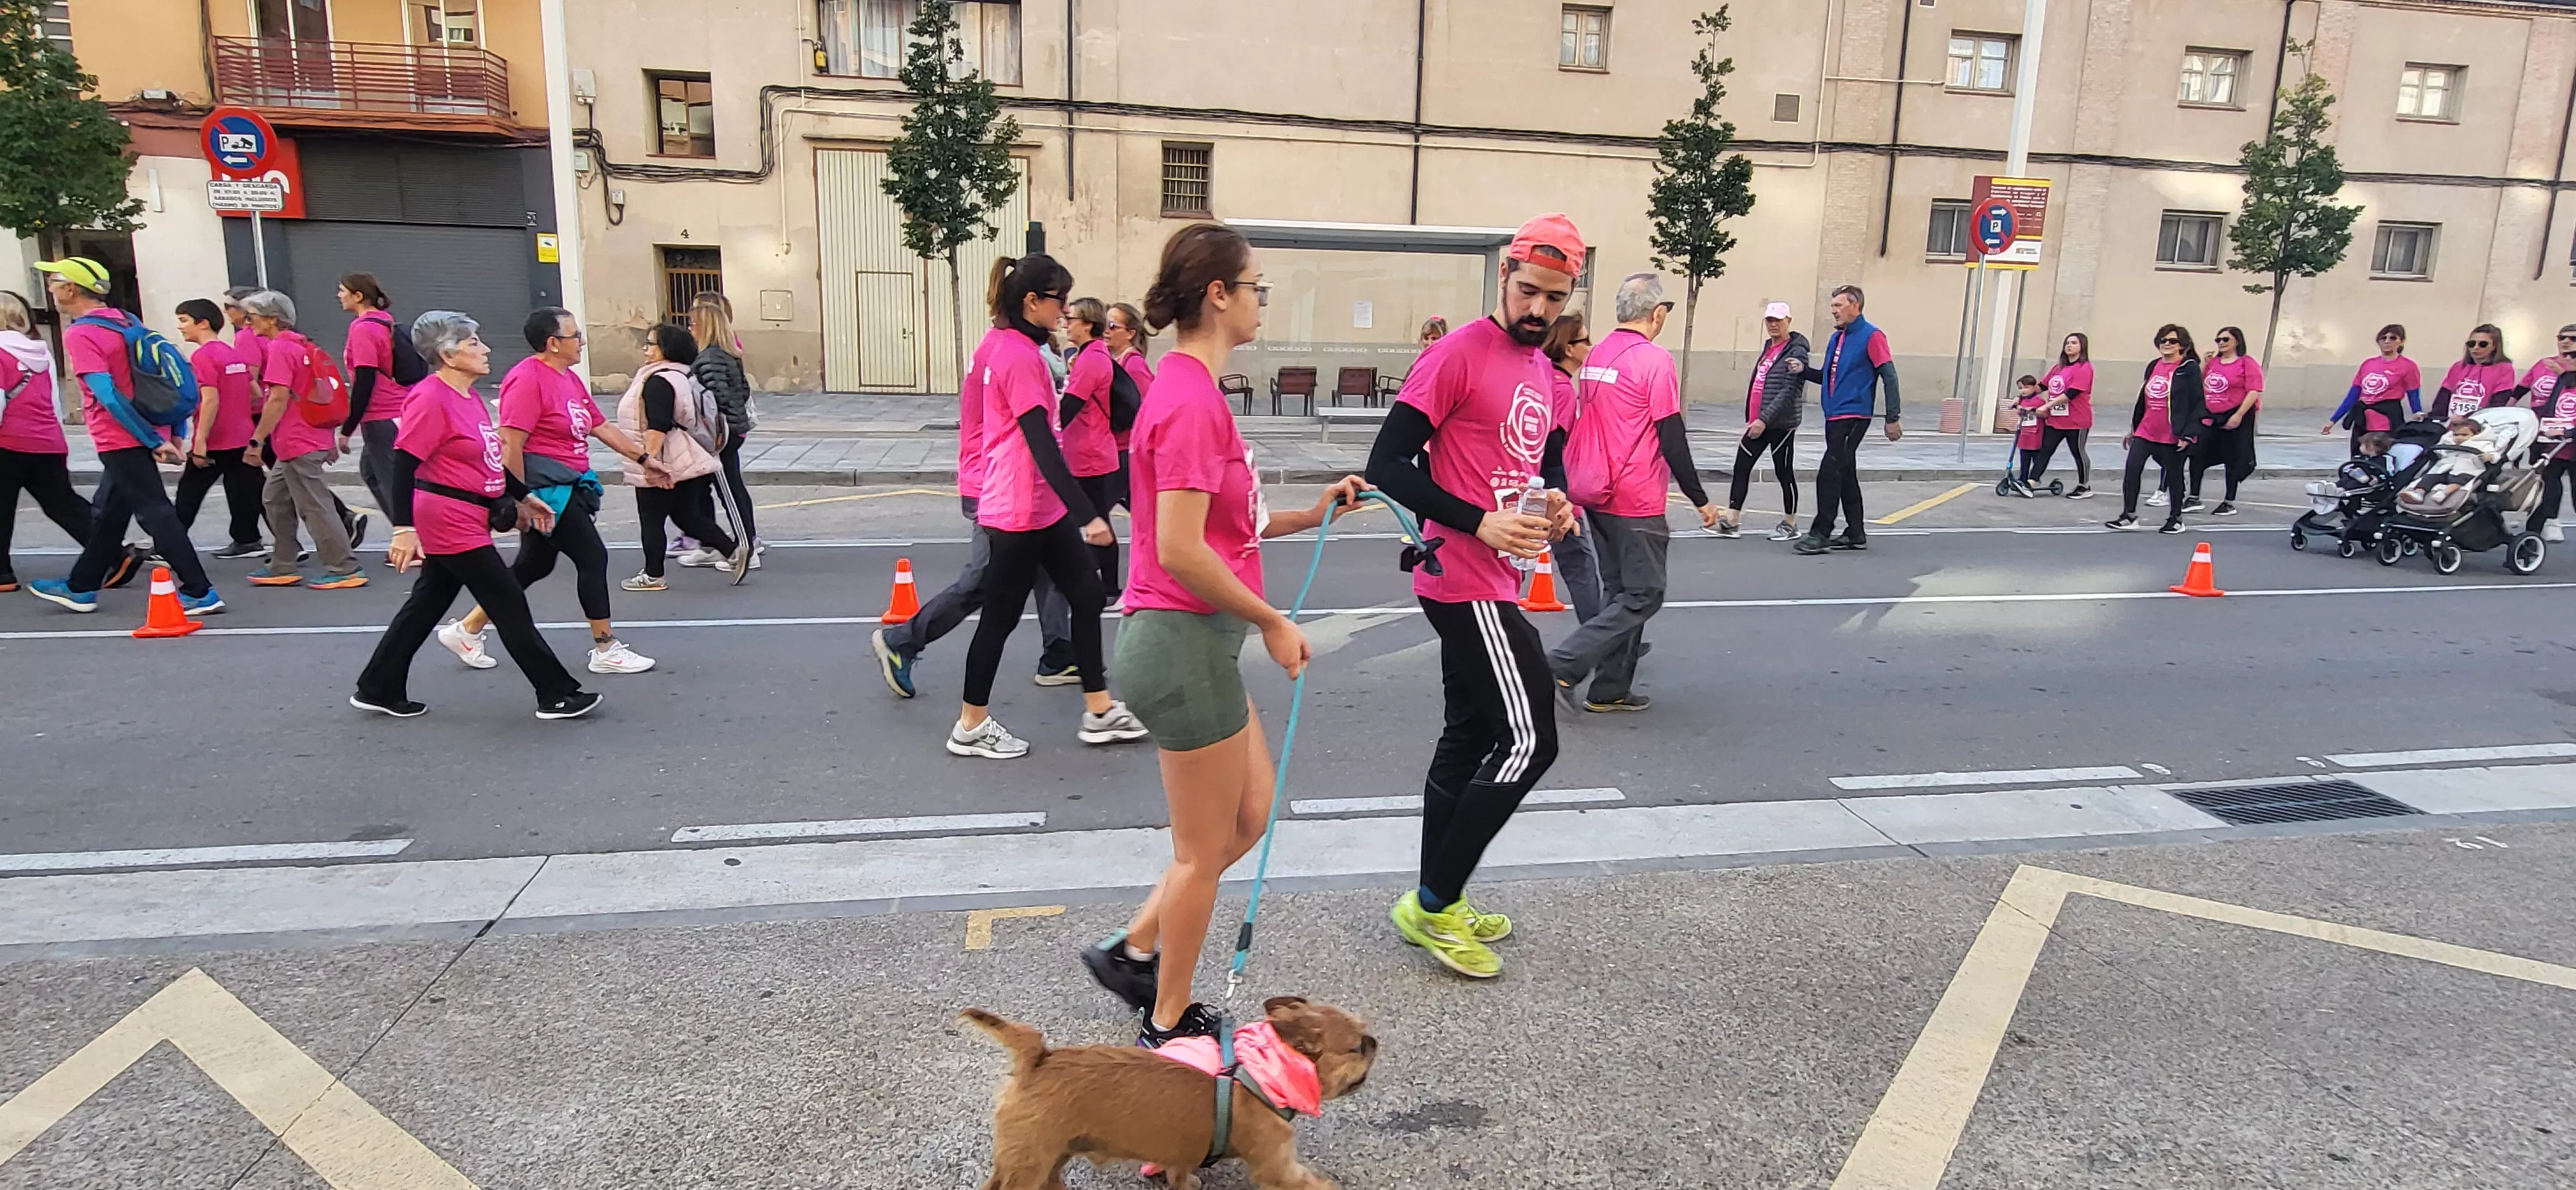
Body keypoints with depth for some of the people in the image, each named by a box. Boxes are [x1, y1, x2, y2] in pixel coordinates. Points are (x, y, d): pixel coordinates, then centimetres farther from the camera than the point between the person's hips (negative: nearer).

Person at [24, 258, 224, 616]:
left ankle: (201, 594, -9)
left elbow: (108, 396, -22)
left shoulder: (79, 335, -14)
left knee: (155, 513, -8)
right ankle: (81, 588, 31)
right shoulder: (126, 321, 11)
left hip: (121, 440, -9)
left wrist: (154, 441, -21)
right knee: (108, 512, 18)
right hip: (140, 435, 9)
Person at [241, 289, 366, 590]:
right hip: (314, 438, 10)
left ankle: (346, 570, 0)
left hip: (298, 444, -10)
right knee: (275, 498, 17)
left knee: (315, 507, -4)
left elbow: (278, 399, -21)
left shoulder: (280, 349, -14)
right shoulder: (302, 344, 15)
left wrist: (256, 441, -17)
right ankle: (283, 568, 22)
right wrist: (330, 439, 25)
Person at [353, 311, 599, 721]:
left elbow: (489, 458, 22)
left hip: (466, 520, 10)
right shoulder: (430, 399, -17)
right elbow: (404, 466, -21)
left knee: (426, 605, 17)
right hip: (450, 522, -10)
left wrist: (523, 497, 24)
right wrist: (404, 529, -26)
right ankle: (557, 694, 3)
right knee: (509, 605, -4)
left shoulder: (469, 396, 11)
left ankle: (378, 690, 28)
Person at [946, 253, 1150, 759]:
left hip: (1043, 507, 10)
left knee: (1087, 595, 12)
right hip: (1021, 511, -10)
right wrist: (1086, 514, -29)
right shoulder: (1020, 356, -21)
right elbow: (1041, 442, -27)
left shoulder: (1001, 344, 9)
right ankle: (971, 727, 19)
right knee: (1002, 616, 3)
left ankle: (1100, 711, 21)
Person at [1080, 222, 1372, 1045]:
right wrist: (1272, 622, -14)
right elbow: (1180, 551, -24)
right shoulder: (1192, 402, -19)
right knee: (1204, 848, 6)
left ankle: (1133, 952, 31)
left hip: (1199, 643, 10)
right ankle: (1168, 1025, 24)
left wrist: (1311, 515, 8)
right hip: (1186, 645, -10)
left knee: (1251, 814, 20)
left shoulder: (1192, 393, 13)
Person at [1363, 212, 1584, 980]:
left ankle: (1437, 903, 27)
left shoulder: (1542, 372, 15)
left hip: (1495, 582, 9)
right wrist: (1480, 523, -23)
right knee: (1528, 740, -8)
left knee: (1469, 737, 14)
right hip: (1466, 583, -9)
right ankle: (1433, 905, 5)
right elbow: (1388, 465, -16)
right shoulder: (1459, 354, -12)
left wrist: (1550, 505, 4)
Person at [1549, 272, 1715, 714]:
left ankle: (1611, 690, 17)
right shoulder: (1654, 359, -14)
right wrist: (1700, 499, -7)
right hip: (1635, 499, -8)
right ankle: (1564, 665, -9)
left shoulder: (1597, 355, 10)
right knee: (1644, 595, 0)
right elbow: (1672, 437, -14)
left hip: (1594, 493, 8)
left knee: (1619, 590, 16)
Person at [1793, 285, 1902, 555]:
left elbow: (1889, 377, -10)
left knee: (1829, 473, -12)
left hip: (1854, 416, -9)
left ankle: (1820, 534, -8)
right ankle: (1856, 534, 20)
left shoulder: (1872, 336, -8)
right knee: (1845, 475, 12)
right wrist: (1805, 370, 3)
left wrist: (1892, 418, -14)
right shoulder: (1836, 339, 15)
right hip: (1834, 416, 9)